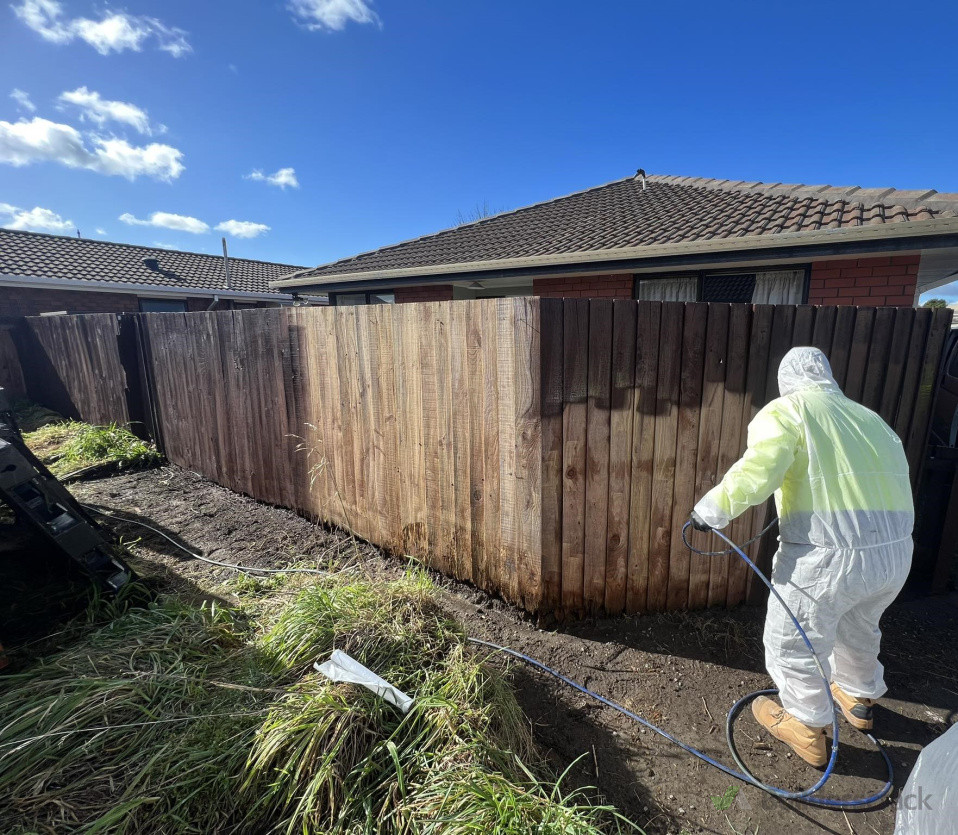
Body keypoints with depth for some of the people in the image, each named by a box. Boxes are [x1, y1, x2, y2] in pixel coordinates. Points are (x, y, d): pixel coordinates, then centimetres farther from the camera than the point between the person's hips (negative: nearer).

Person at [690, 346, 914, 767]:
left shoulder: (788, 411, -5)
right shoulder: (870, 418, 15)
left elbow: (756, 473, -20)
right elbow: (893, 480, 10)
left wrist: (711, 509, -7)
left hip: (830, 557, -7)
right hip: (895, 553, 8)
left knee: (795, 643, 16)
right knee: (859, 628, 33)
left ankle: (806, 729, 35)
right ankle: (859, 699, 57)